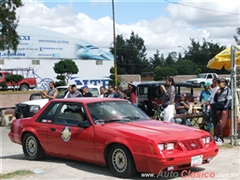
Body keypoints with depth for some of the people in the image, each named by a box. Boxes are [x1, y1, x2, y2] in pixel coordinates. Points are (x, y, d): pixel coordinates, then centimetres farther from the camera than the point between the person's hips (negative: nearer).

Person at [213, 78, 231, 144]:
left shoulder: (227, 89, -1)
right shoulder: (219, 90, 18)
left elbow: (229, 100, -8)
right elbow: (215, 100, 20)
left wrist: (225, 108, -15)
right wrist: (216, 94, 2)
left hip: (224, 109, -6)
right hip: (218, 109, 6)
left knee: (221, 124, -11)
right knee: (217, 123, 5)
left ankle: (219, 138, -7)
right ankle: (216, 137, 8)